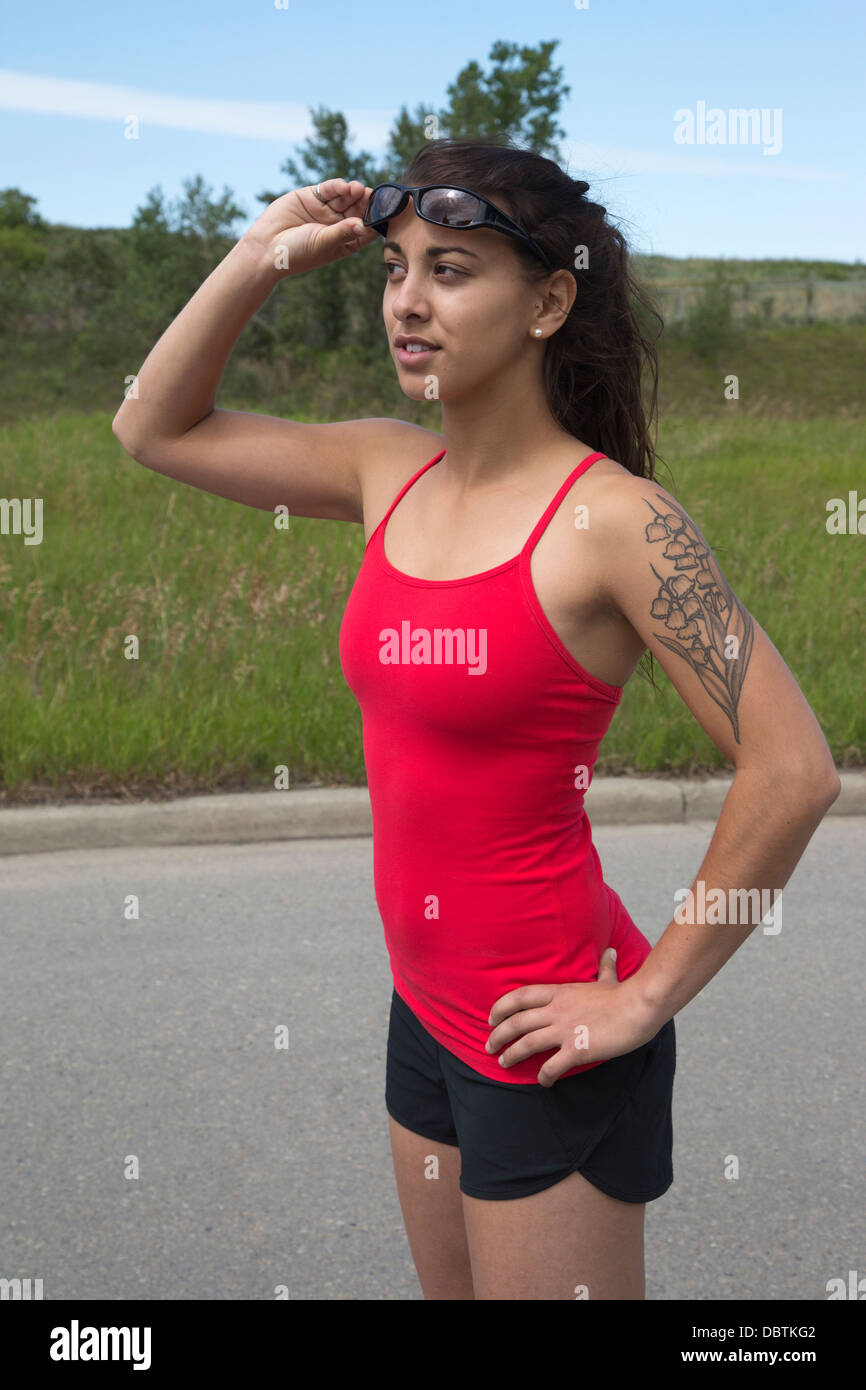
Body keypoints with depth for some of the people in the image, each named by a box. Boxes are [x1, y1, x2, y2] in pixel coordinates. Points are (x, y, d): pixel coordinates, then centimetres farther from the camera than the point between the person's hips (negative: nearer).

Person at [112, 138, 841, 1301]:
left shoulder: (612, 518, -19)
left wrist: (647, 997, -16)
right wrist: (259, 258, -2)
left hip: (544, 1029, -7)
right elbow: (157, 428, 11)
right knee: (451, 1290, 24)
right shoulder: (392, 471, 1)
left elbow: (793, 771, -23)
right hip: (429, 1004, 7)